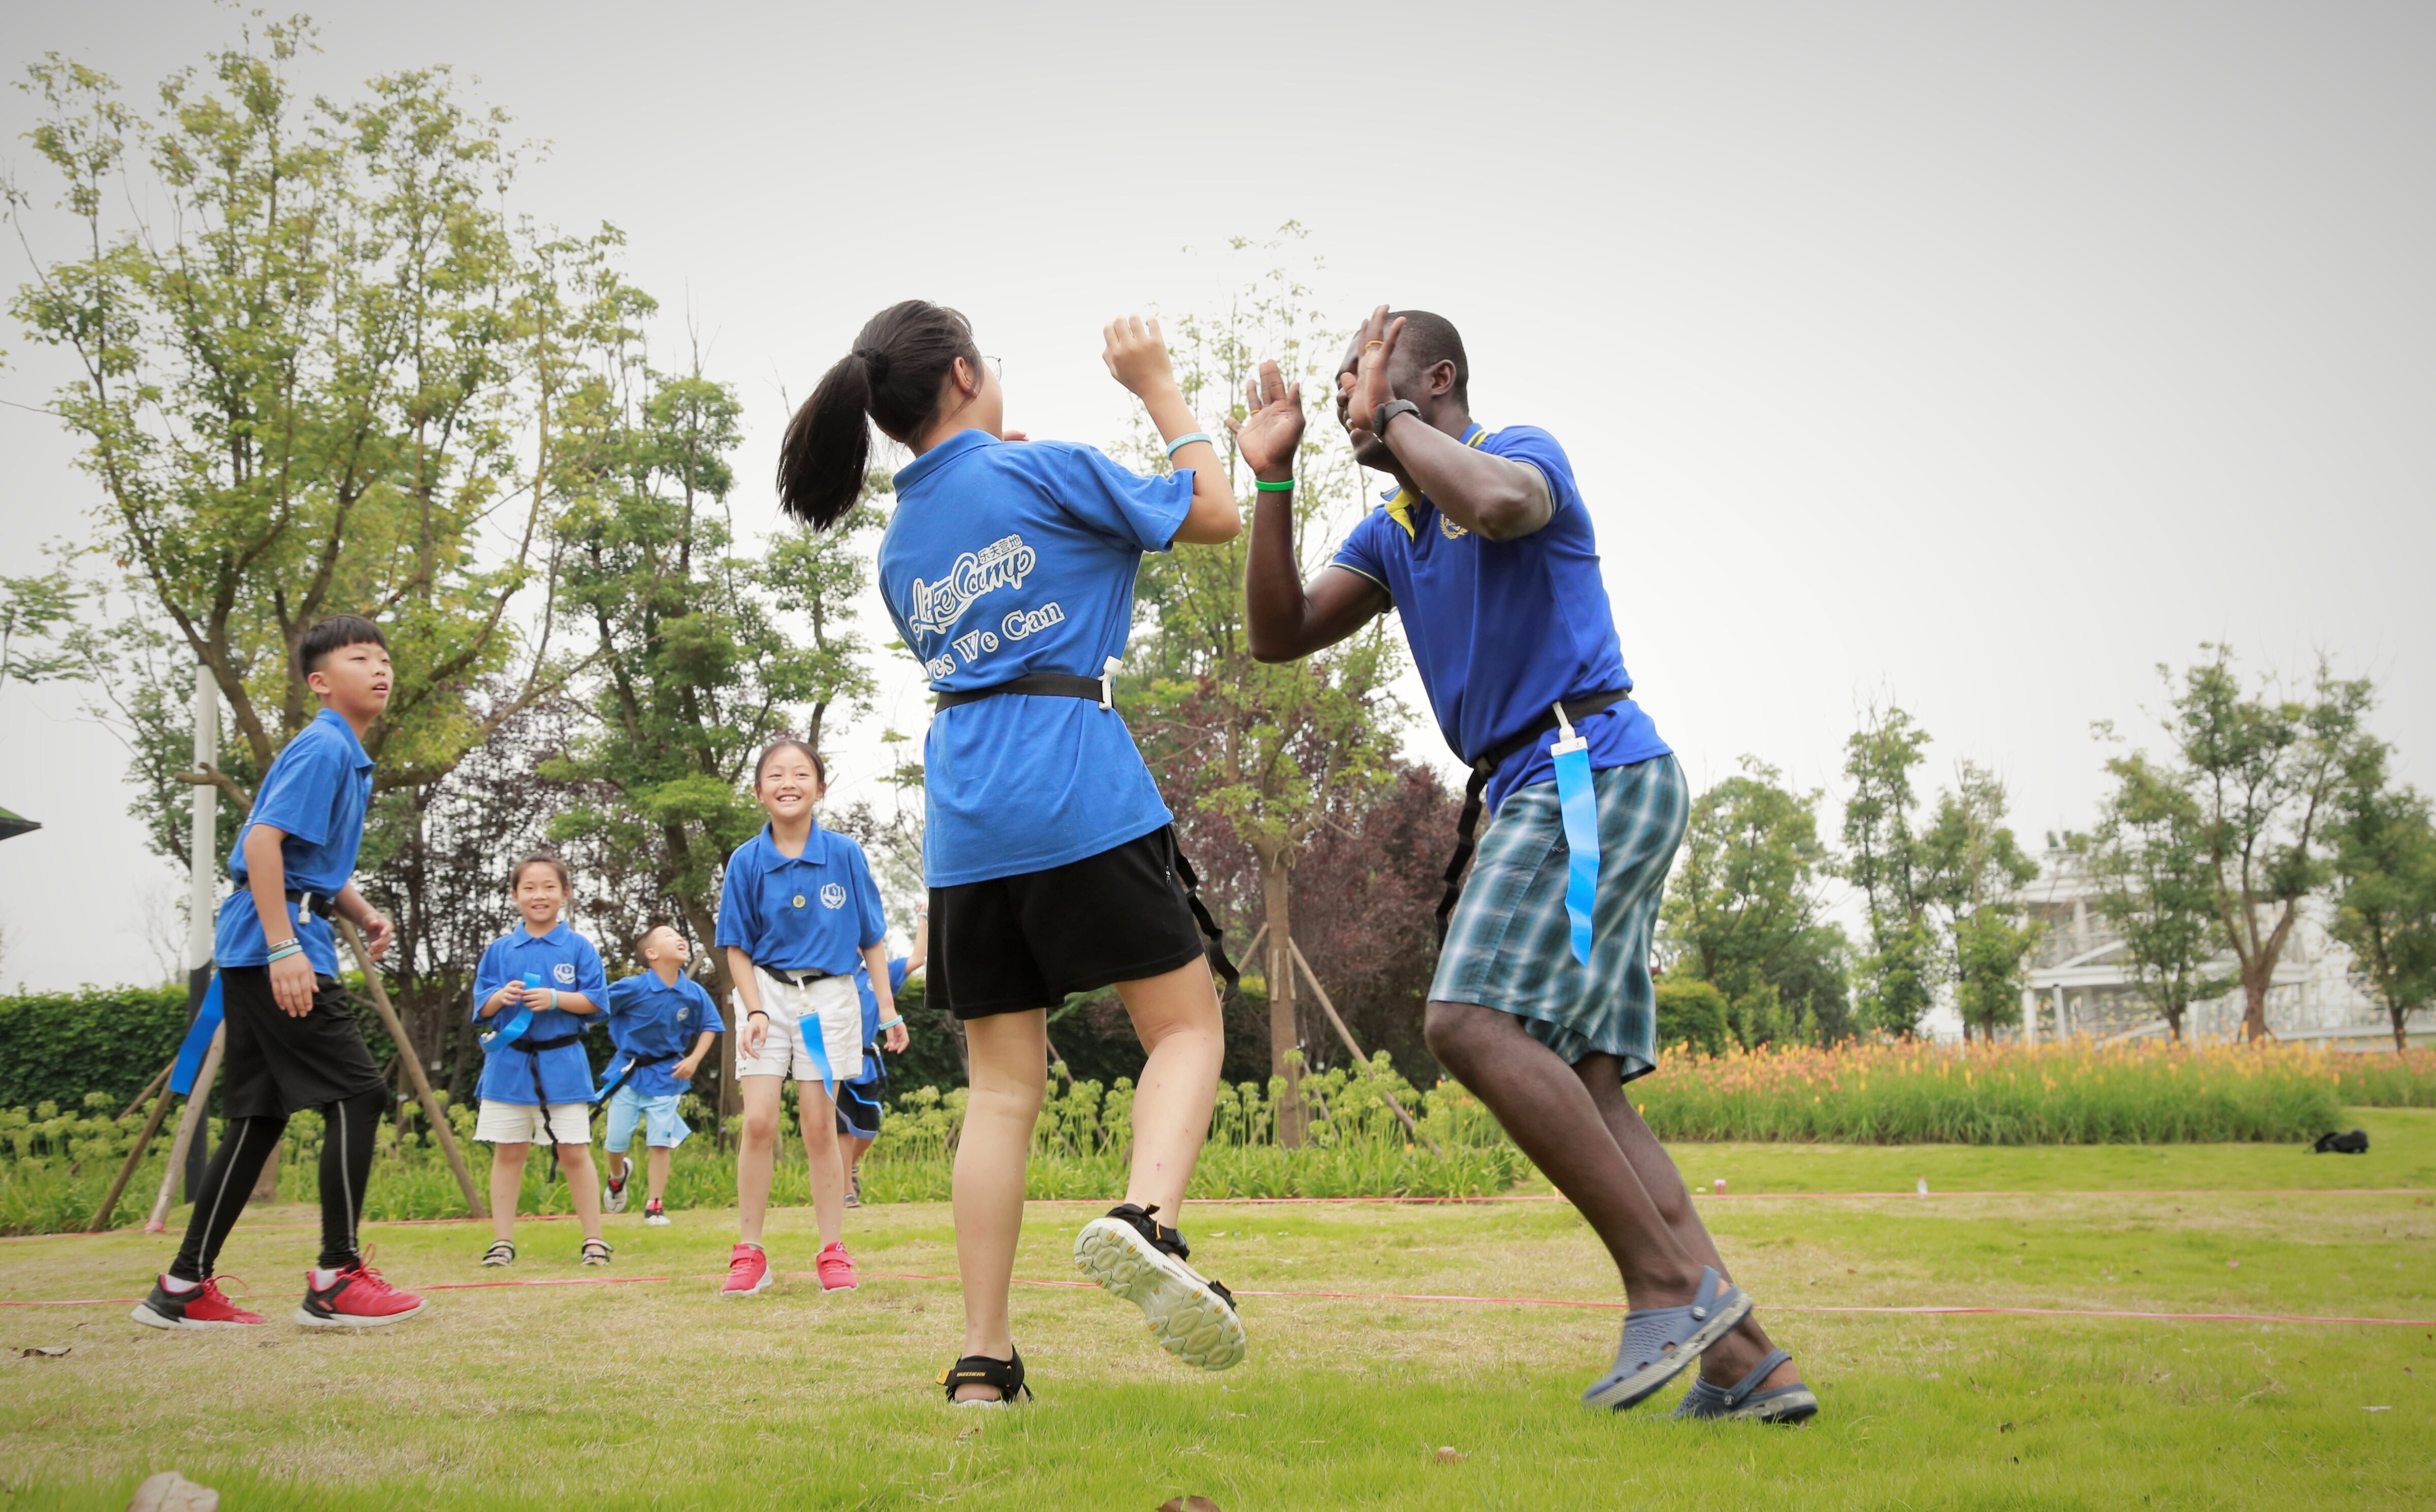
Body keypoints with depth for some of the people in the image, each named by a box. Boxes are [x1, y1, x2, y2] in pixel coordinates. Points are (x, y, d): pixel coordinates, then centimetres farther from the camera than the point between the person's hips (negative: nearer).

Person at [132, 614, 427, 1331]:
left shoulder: (349, 757, 20)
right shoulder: (322, 748, -11)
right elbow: (263, 841, -21)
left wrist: (363, 913, 12)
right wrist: (284, 949, -26)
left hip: (257, 954, 10)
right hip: (272, 946, -10)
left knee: (262, 1114, 10)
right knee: (357, 1092, -9)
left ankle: (184, 1287, 12)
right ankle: (336, 1280, -6)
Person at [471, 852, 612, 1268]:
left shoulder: (579, 948, 1)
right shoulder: (500, 950, 7)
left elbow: (596, 1000, -4)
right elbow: (481, 1007, 6)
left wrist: (556, 999, -18)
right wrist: (500, 997, -15)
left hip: (562, 1065, -2)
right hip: (509, 1062, 2)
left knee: (574, 1153, 0)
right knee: (508, 1153, 6)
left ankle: (594, 1240, 8)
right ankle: (502, 1242, 13)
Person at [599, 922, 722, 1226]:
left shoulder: (694, 993, -7)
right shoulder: (632, 988, -16)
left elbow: (709, 1027, 7)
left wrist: (694, 1059, -4)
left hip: (666, 1075, 1)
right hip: (628, 1073, -1)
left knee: (660, 1143, -2)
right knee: (617, 1141, 6)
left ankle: (654, 1206, 8)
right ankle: (618, 1175, 40)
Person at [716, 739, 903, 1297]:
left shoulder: (845, 854, -4)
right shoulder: (746, 861, -3)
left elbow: (872, 940, 3)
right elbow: (738, 946, 1)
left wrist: (888, 1008, 0)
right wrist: (755, 1011, -10)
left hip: (829, 995, 0)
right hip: (767, 993, 0)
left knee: (819, 1126, 1)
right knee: (759, 1122, -7)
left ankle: (833, 1252, 10)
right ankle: (749, 1254, 1)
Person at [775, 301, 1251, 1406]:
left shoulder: (899, 548, 18)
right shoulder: (1045, 471, 1)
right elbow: (1214, 513, 9)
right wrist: (1157, 387, 20)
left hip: (964, 832, 5)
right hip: (1082, 797, -5)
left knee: (1001, 1084, 8)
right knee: (1186, 1026, 2)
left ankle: (981, 1358, 3)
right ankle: (1145, 1219, -26)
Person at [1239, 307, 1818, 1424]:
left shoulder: (1524, 451, -2)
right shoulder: (1388, 533, 22)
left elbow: (1496, 502, -27)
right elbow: (1279, 637, 14)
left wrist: (1389, 420, -10)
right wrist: (1275, 478, 7)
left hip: (1592, 771, -9)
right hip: (1541, 794, 9)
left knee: (1474, 1023, -22)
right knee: (1583, 1087, 0)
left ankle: (1671, 1283, -19)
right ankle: (1744, 1362, -4)